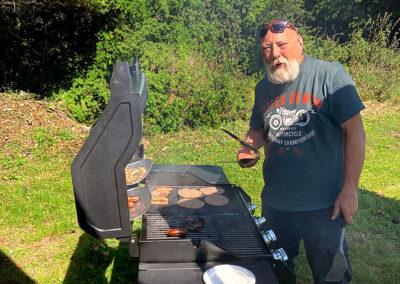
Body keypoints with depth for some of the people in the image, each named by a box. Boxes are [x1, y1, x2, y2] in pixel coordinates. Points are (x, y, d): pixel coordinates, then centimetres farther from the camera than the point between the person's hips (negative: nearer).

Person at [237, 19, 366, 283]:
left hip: (323, 204, -4)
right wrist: (248, 148, -5)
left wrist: (350, 189, -14)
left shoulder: (329, 73, -12)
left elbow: (354, 131, -13)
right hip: (275, 202, 5)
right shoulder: (263, 88, 4)